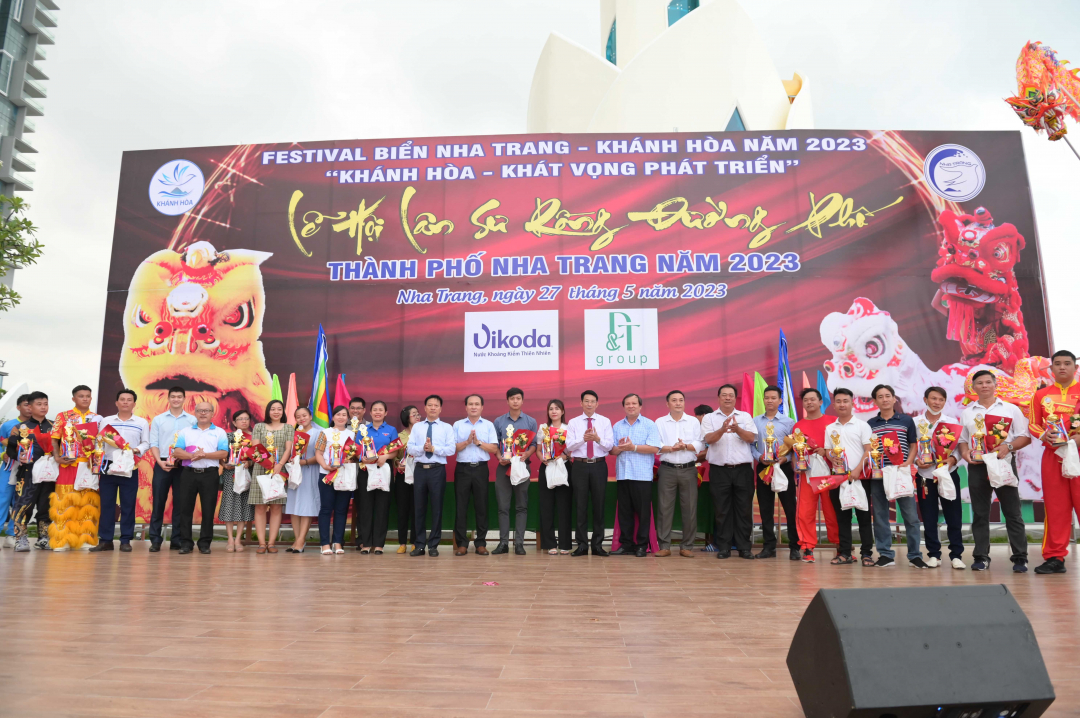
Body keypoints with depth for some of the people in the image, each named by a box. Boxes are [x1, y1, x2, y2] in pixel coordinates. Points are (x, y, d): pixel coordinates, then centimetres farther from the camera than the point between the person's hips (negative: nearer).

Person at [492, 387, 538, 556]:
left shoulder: (531, 421, 6)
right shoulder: (498, 421, 7)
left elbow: (534, 444, 3)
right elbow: (495, 444, 6)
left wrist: (526, 455, -15)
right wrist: (500, 457, -11)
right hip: (503, 466, 0)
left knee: (521, 506, 2)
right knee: (503, 505, 1)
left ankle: (519, 542, 5)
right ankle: (503, 542, 5)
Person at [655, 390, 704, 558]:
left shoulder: (694, 422, 8)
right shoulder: (660, 422, 6)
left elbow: (700, 444, -1)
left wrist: (685, 446, -16)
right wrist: (671, 448, -18)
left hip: (688, 470, 1)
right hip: (667, 469, -1)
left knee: (690, 508, 2)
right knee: (664, 508, 0)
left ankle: (687, 546, 11)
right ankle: (664, 546, 7)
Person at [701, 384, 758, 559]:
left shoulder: (745, 416, 9)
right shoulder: (709, 418, 6)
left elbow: (752, 438, -4)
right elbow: (709, 439, -9)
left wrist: (738, 429, -24)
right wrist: (722, 430, -29)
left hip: (743, 469, 1)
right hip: (719, 470, -1)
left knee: (744, 509, 4)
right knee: (721, 511, 3)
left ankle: (744, 547, 13)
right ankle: (723, 548, 11)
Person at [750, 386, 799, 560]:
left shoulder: (788, 422, 1)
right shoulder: (755, 421, 6)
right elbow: (751, 444, 5)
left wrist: (786, 457, -17)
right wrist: (759, 457, -12)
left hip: (784, 468, -2)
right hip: (763, 468, 2)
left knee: (790, 508, -1)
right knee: (765, 509, 7)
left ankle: (794, 547, 8)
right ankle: (769, 546, 15)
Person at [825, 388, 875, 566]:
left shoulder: (862, 425, 1)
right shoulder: (830, 428, 12)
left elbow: (868, 451, -5)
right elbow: (828, 451, 12)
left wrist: (857, 470, -15)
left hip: (860, 476, -3)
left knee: (864, 516, 0)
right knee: (842, 516, 6)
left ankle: (867, 553, 6)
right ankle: (845, 553, 12)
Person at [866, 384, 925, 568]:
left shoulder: (906, 420, 5)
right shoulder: (870, 424, 8)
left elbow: (914, 446, 5)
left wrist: (907, 463, -10)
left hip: (901, 473, -1)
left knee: (911, 515, -1)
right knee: (880, 515, 5)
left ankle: (915, 555, 8)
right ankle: (885, 554, 13)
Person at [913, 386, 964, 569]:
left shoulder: (952, 421, 4)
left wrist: (952, 459, -18)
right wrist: (916, 461, -16)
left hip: (948, 474, 0)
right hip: (925, 475, 0)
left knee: (954, 516, 2)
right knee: (928, 518, 5)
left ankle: (956, 555, 11)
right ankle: (934, 554, 15)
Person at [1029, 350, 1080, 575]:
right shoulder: (1041, 395, 10)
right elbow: (1032, 424, 12)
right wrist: (1044, 435, -9)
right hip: (1052, 456, 2)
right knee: (1055, 507, 5)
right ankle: (1055, 558, 9)